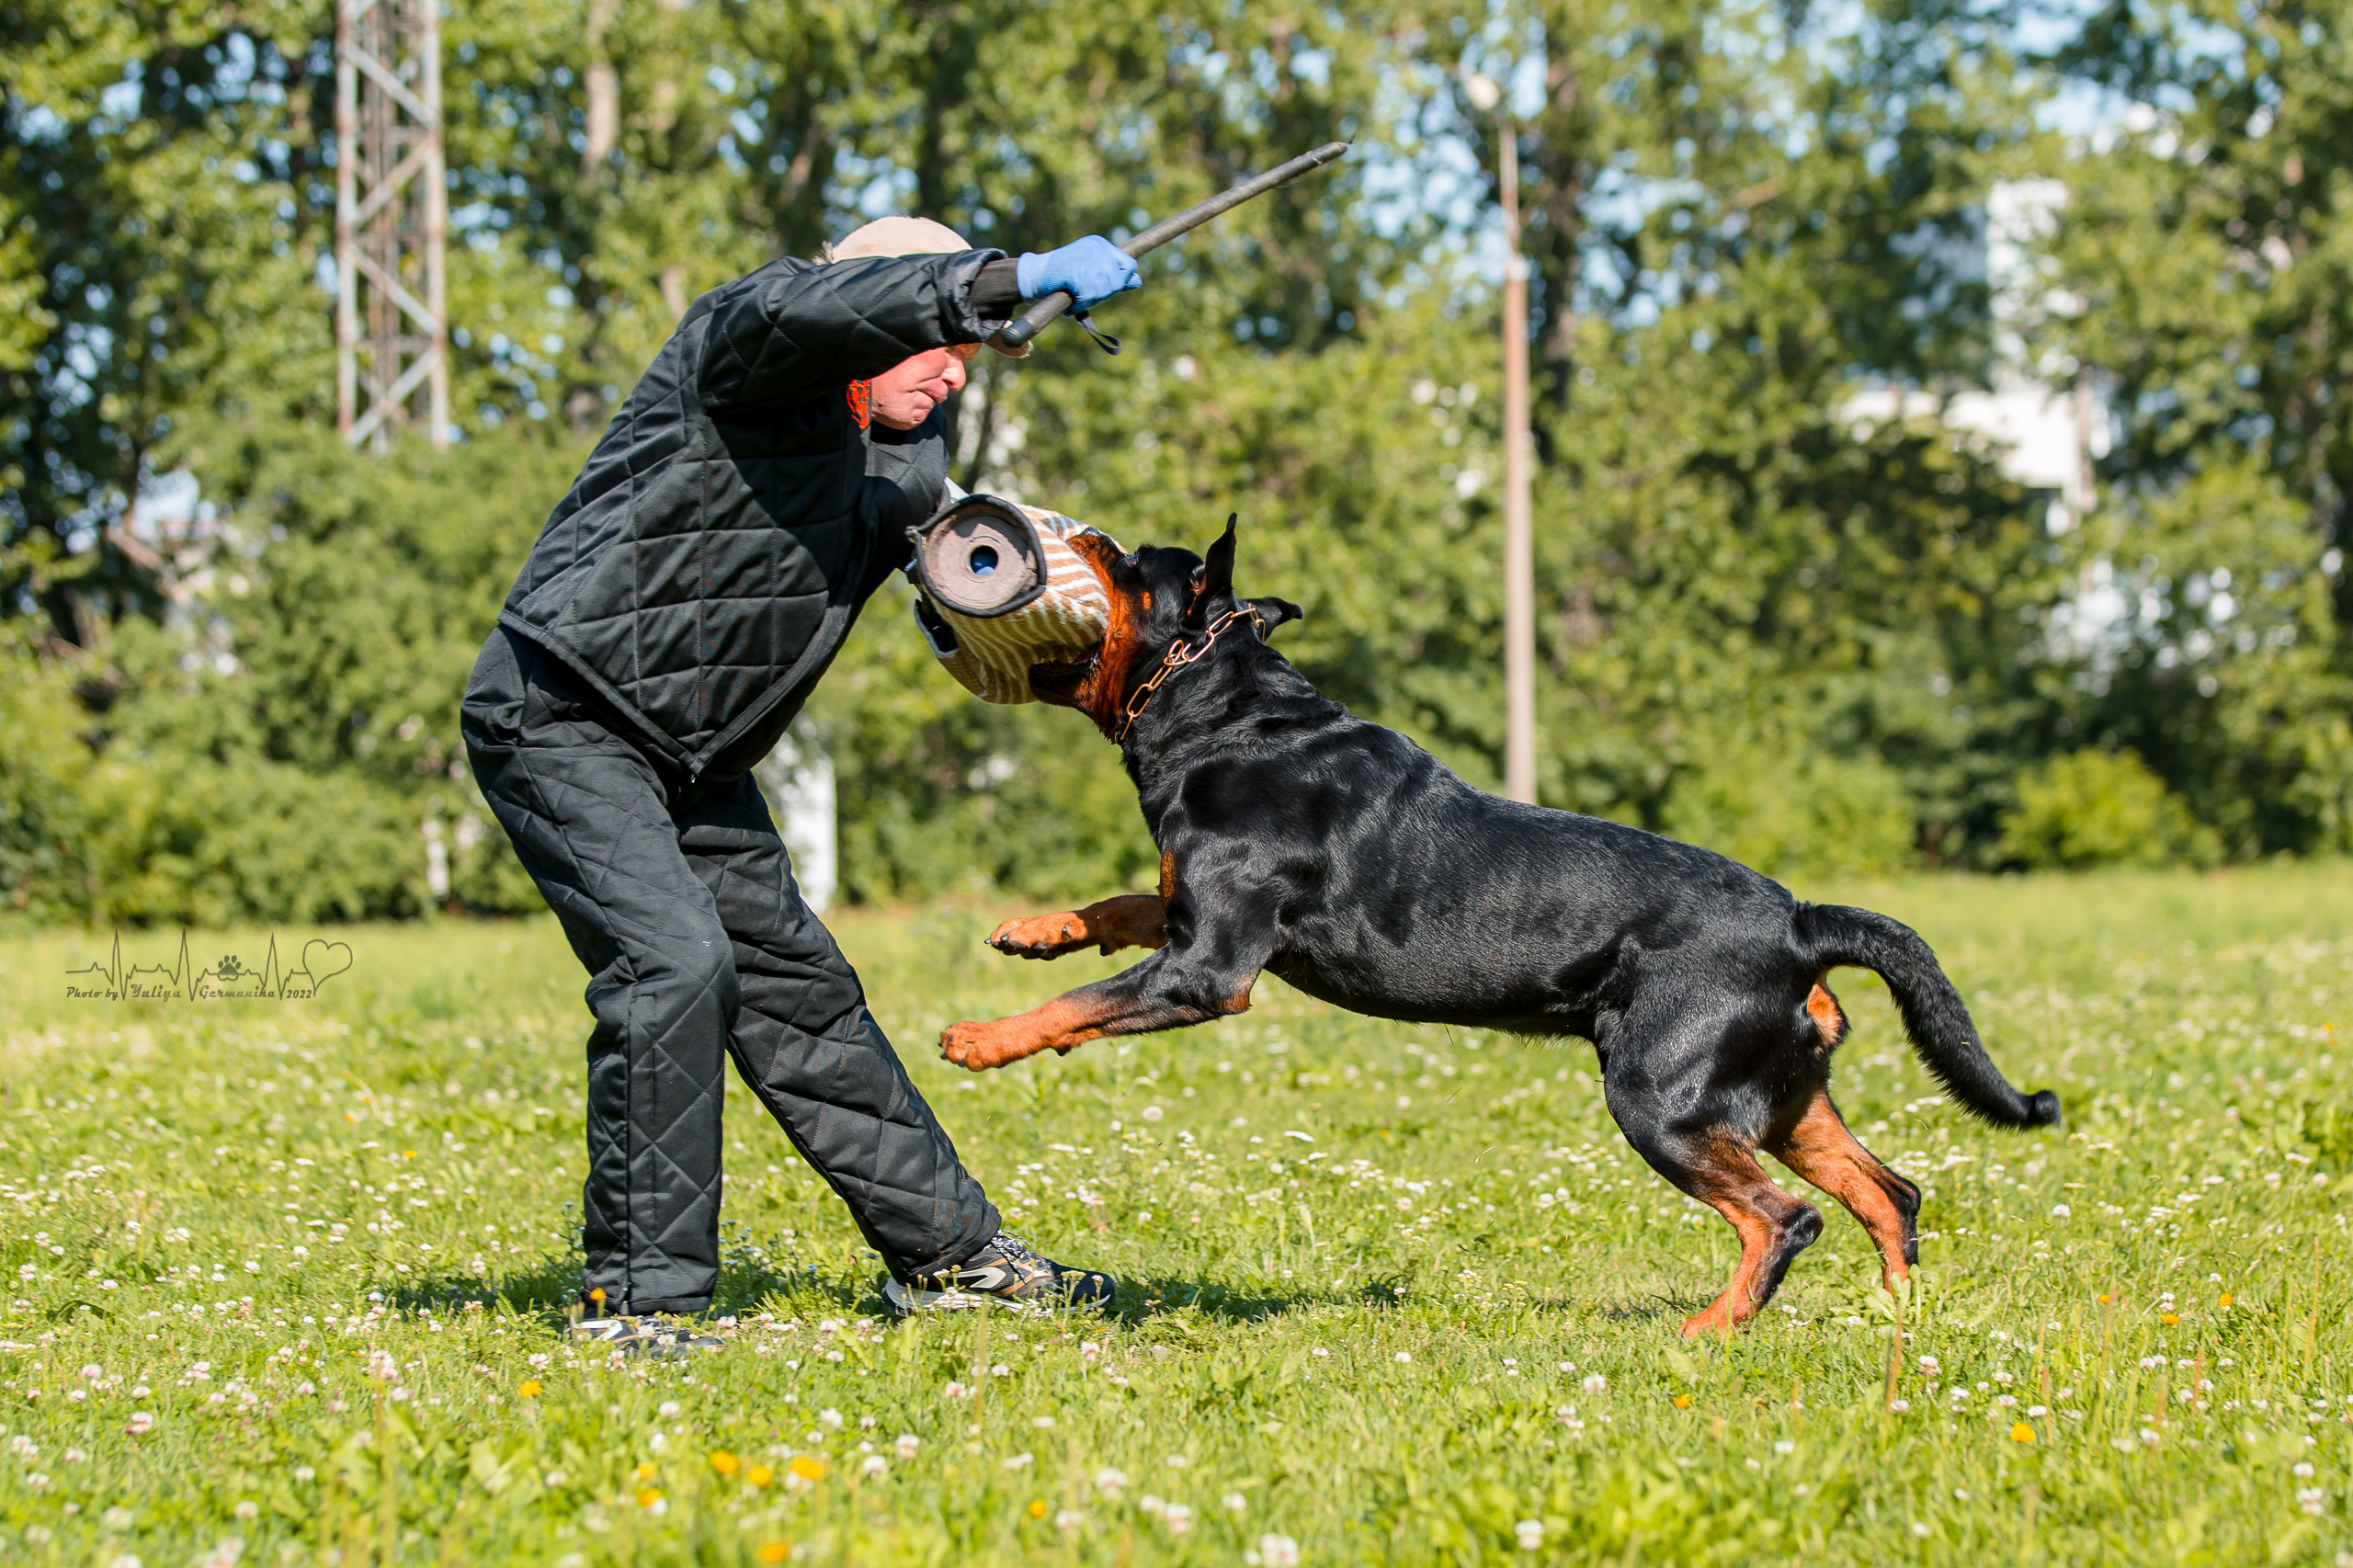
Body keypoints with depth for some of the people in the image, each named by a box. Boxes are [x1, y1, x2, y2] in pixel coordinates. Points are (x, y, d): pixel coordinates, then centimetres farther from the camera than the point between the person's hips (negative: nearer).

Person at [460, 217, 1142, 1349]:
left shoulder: (901, 454, 13)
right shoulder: (743, 343, -14)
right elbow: (809, 306, -37)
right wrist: (1016, 279, -42)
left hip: (692, 761, 9)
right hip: (562, 720, -9)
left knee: (798, 988, 13)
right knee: (676, 962, -23)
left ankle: (949, 1253, 22)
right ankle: (636, 1293, -16)